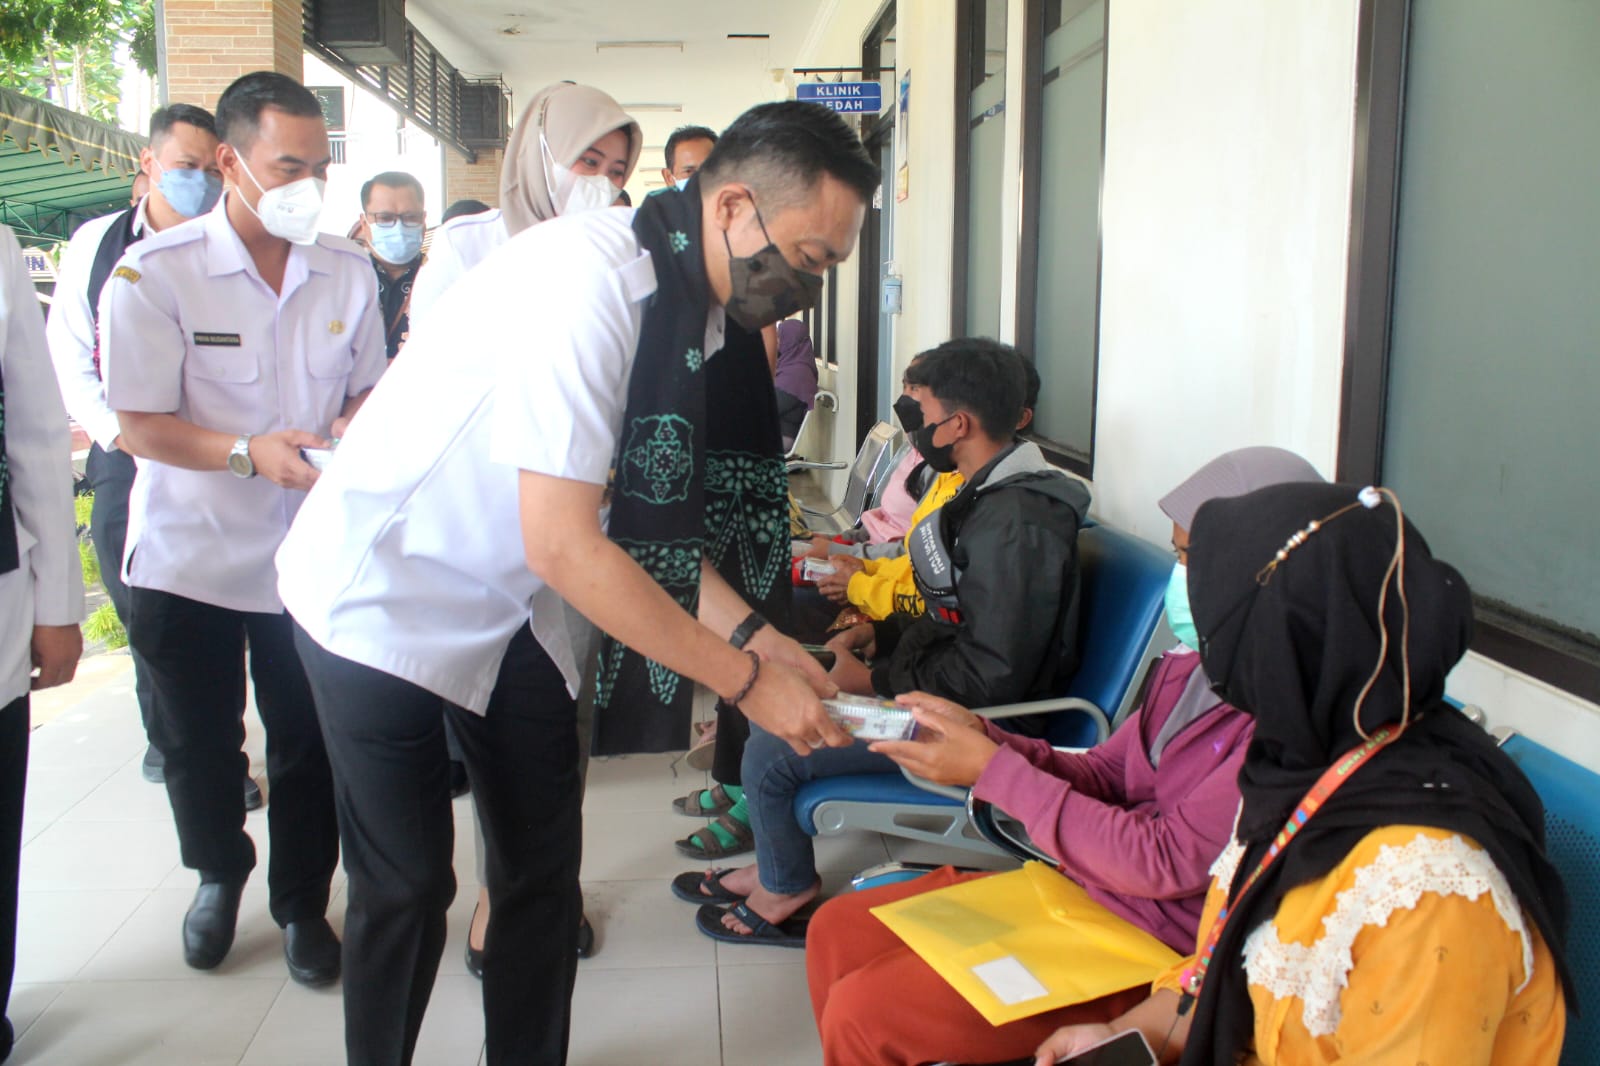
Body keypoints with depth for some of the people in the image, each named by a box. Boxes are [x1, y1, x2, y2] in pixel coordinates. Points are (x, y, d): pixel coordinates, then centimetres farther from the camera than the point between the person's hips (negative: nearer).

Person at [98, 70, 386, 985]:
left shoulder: (349, 271, -1)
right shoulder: (155, 273, -11)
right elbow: (141, 427, -11)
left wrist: (351, 428, -12)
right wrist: (249, 451, -26)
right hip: (189, 559, -1)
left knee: (310, 746, 6)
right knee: (196, 744, 15)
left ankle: (303, 902, 30)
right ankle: (220, 875, 44)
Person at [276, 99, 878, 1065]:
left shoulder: (696, 304, -3)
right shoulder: (589, 272, -29)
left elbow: (644, 504, 3)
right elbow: (562, 544, -30)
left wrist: (750, 631, -8)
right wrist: (745, 680, -25)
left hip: (506, 608, 8)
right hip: (387, 598, -7)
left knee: (545, 867, 9)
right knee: (409, 888, 0)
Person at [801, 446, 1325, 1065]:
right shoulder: (1196, 661, 2)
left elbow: (1166, 863, -23)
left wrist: (993, 771, -18)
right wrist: (979, 736, -7)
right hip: (1076, 886, 8)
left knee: (861, 1011, -14)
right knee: (835, 932, 6)